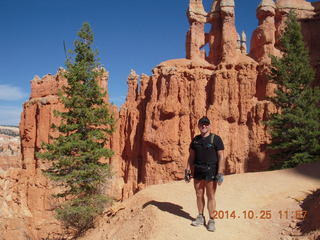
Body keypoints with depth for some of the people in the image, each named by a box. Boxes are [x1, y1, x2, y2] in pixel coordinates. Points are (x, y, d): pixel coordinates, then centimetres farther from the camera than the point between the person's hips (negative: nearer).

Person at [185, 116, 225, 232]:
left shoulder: (216, 139, -6)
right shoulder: (195, 140, 9)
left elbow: (221, 157, -9)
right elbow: (191, 156, 11)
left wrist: (220, 173, -15)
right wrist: (188, 170, 5)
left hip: (211, 171, -4)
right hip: (197, 171, 4)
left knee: (211, 196, 1)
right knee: (199, 195, 10)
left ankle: (211, 220, 11)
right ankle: (200, 217, 24)